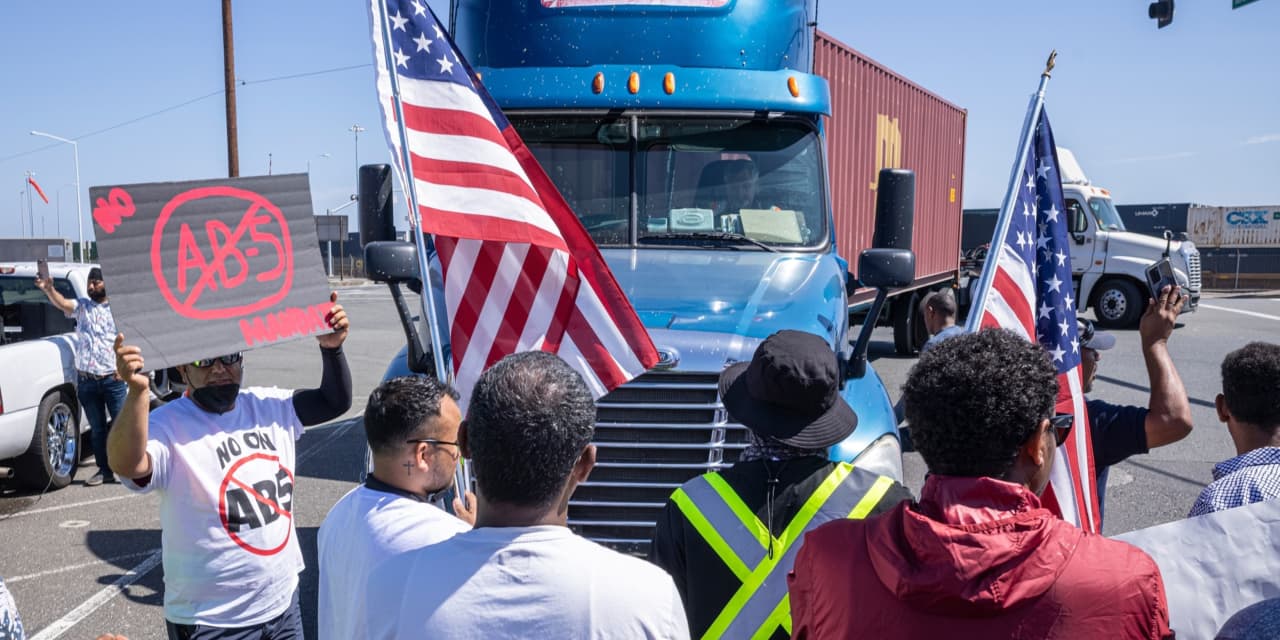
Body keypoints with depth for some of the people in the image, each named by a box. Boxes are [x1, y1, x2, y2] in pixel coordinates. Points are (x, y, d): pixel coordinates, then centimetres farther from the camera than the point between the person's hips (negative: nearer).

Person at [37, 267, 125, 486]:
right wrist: (48, 290, -32)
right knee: (97, 428, 10)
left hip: (113, 379, -3)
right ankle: (104, 470, 20)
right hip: (86, 380, 3)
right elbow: (63, 304, -13)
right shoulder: (81, 306, 8)